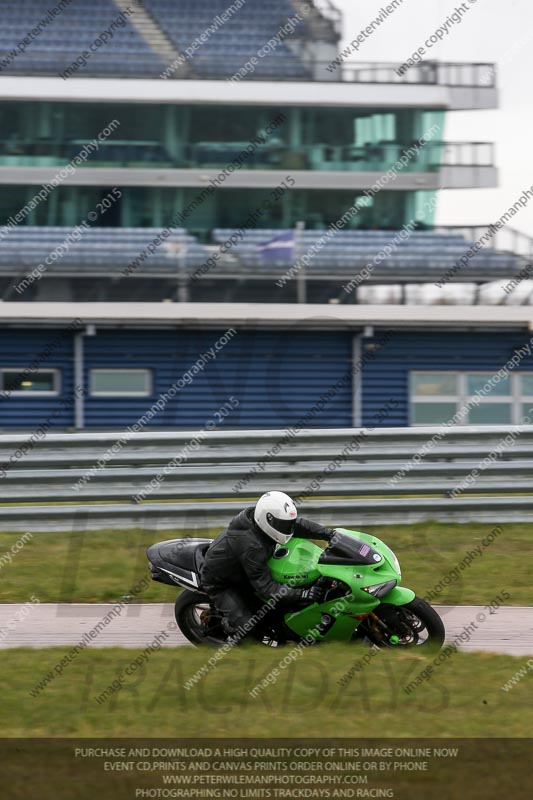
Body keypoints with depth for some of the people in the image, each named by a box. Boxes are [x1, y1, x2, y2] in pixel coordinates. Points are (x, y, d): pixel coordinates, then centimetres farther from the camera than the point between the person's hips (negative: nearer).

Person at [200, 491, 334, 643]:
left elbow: (297, 524, -5)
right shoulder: (251, 546, -41)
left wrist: (329, 533, -14)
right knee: (245, 625, -19)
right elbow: (266, 587, -38)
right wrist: (303, 594, -43)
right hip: (220, 583, -9)